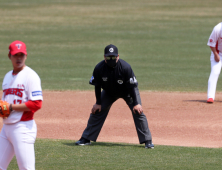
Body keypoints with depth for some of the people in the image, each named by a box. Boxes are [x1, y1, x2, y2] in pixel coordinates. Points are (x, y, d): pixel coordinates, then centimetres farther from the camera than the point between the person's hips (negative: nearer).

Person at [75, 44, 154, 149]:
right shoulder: (99, 68, -26)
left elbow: (132, 86, -25)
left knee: (138, 112, -15)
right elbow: (97, 86, -10)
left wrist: (136, 103, -26)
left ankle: (147, 141, -9)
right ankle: (86, 139, 8)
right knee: (97, 111, -3)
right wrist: (98, 103, -7)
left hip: (127, 92, -3)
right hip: (109, 92, 3)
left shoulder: (125, 67, -33)